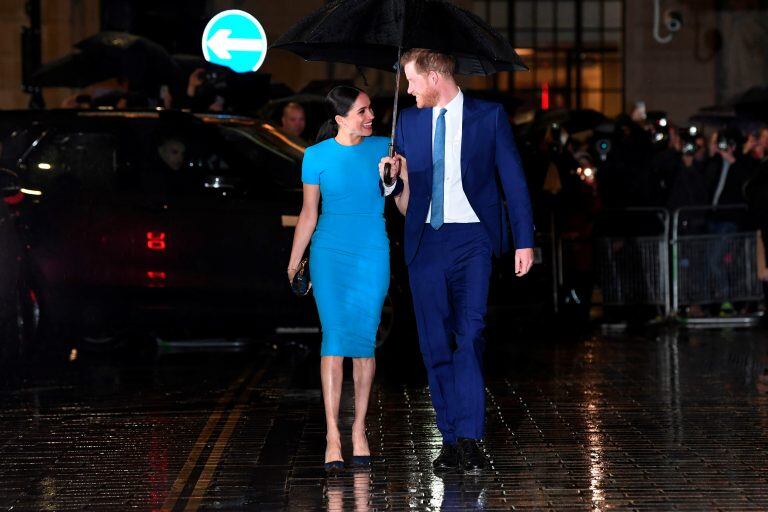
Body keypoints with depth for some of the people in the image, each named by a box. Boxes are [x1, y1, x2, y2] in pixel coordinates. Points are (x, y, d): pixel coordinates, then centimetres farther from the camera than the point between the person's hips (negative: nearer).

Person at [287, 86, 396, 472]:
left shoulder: (382, 149, 4)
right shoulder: (317, 156, 1)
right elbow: (308, 213, 8)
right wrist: (294, 263, 10)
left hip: (373, 252, 2)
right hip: (331, 252, -1)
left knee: (364, 340, 2)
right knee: (335, 337, -10)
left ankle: (359, 429, 15)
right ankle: (333, 436, -12)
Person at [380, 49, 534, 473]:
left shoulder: (489, 116, 2)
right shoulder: (409, 121, 13)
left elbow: (513, 180, 3)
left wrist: (524, 241, -2)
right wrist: (395, 176, -5)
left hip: (472, 238, -4)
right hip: (425, 242, 4)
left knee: (469, 336, -15)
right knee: (435, 343, 2)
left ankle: (468, 437, -15)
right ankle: (452, 439, 8)